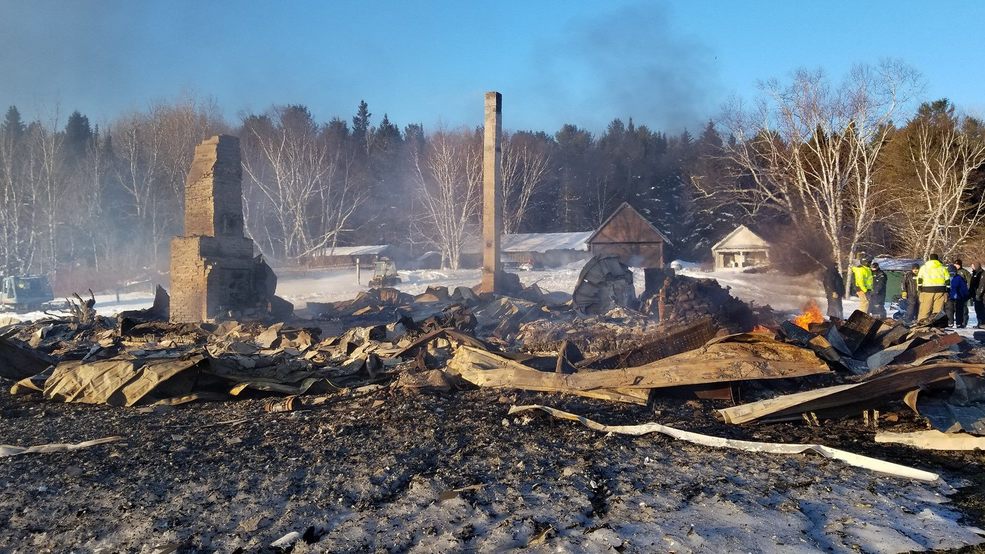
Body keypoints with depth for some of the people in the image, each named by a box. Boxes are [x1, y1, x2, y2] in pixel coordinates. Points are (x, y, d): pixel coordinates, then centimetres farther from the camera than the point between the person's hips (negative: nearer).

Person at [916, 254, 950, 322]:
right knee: (938, 308, 3)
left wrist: (919, 289, 5)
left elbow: (919, 279, 3)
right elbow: (947, 280, 12)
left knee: (925, 308, -1)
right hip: (940, 290, 1)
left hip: (927, 290, -1)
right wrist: (947, 292, 15)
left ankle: (922, 321, -4)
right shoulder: (943, 268, 14)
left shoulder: (923, 267, 9)